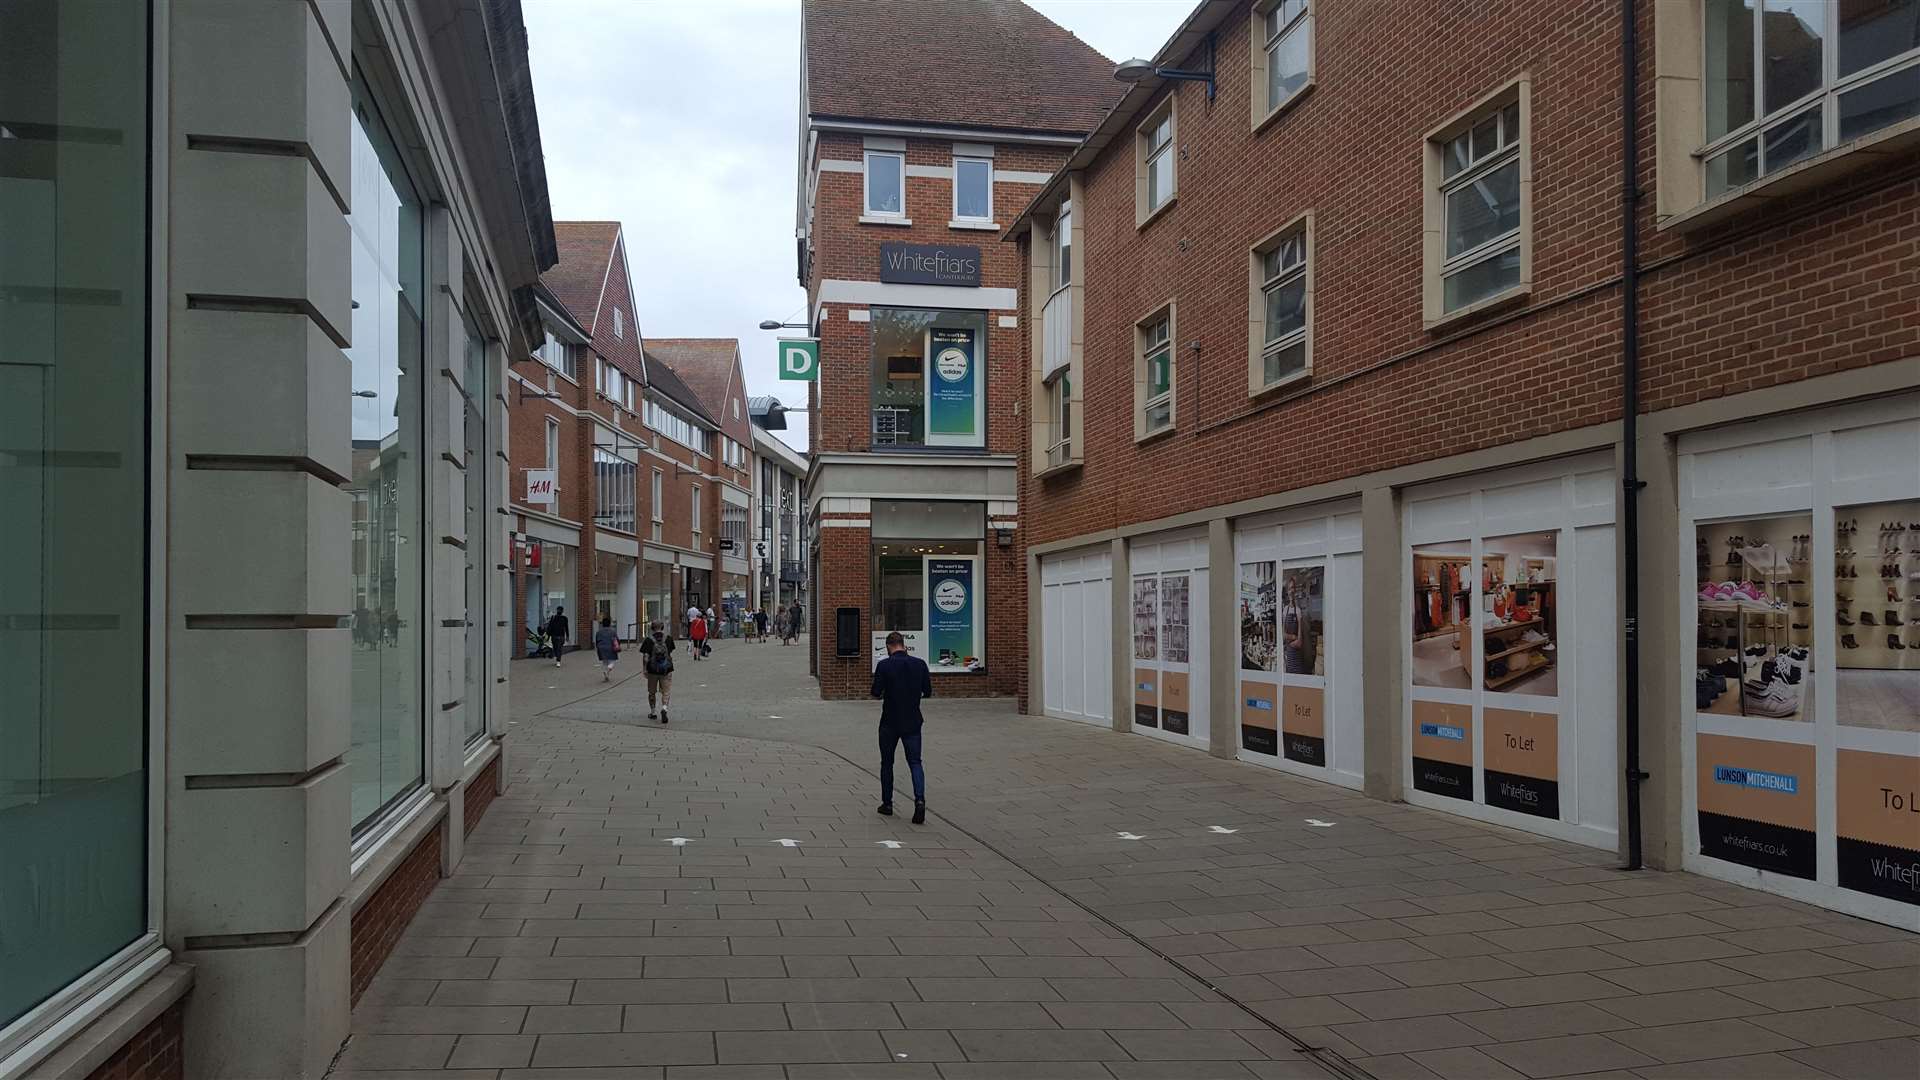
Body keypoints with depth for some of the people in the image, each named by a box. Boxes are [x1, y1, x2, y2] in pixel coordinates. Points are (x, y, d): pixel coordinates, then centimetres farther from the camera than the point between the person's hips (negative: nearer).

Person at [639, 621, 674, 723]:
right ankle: (664, 708, -20)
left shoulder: (648, 640, -8)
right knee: (666, 692, 4)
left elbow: (645, 657, -11)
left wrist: (644, 669, -3)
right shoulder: (668, 639, -2)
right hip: (666, 669, 0)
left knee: (652, 692, 16)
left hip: (652, 670, 0)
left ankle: (652, 713, 26)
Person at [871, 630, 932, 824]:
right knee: (915, 762, 4)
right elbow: (928, 692, 3)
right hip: (912, 722, 2)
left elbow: (876, 693, -10)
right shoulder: (920, 664, -2)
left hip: (890, 722, -2)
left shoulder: (884, 665, -11)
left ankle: (887, 804, 21)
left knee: (887, 763, 14)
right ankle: (920, 799, -17)